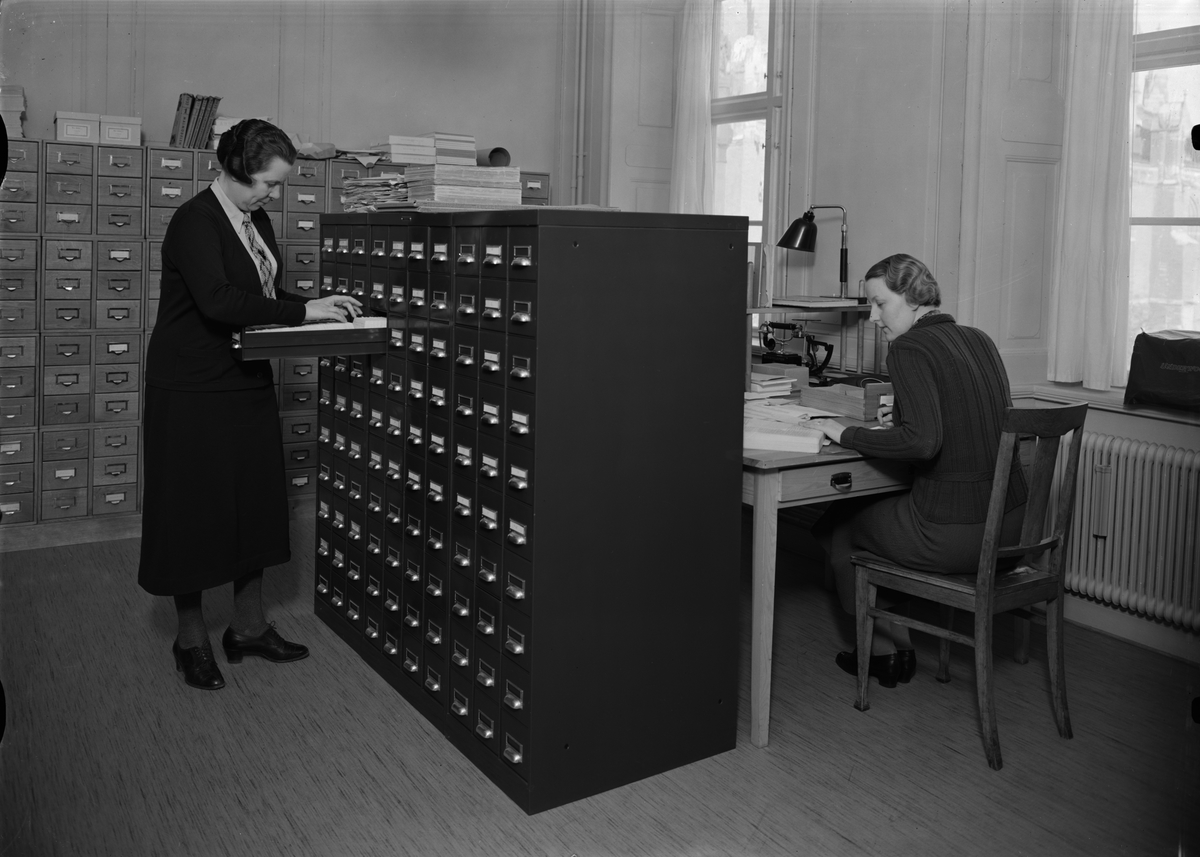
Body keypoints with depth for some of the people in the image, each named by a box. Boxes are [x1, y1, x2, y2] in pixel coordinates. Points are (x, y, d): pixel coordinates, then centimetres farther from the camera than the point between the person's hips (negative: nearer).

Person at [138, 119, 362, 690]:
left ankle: (249, 627, 25)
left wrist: (317, 305, -1)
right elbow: (217, 300, -30)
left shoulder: (256, 221, 9)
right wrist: (303, 312, -27)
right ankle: (191, 638, 18)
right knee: (193, 509, 3)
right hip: (193, 391, -8)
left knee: (255, 503, 12)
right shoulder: (195, 221, -16)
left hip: (248, 385, 8)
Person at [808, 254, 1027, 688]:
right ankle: (895, 642, 36)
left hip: (952, 536, -8)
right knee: (874, 506, 30)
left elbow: (923, 442, -26)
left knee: (837, 526, 18)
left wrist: (847, 435, -14)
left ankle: (886, 649, 33)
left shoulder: (909, 349, -13)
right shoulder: (979, 340, 10)